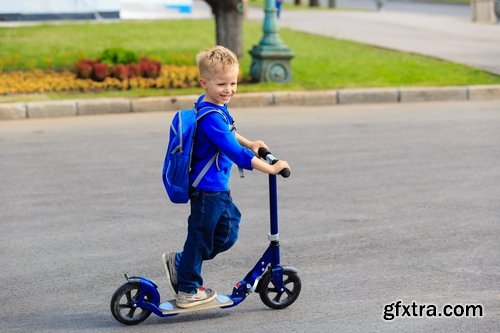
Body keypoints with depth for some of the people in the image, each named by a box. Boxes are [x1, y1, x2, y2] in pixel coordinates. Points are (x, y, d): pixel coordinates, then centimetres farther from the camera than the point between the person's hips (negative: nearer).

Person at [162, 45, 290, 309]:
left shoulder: (217, 108, 7)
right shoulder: (210, 116, -25)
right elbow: (234, 152, -29)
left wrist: (249, 143, 24)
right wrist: (270, 168, -27)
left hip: (218, 188, 10)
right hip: (206, 189, -10)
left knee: (227, 234, 17)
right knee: (201, 237, 4)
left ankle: (179, 263, 27)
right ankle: (187, 291, 19)